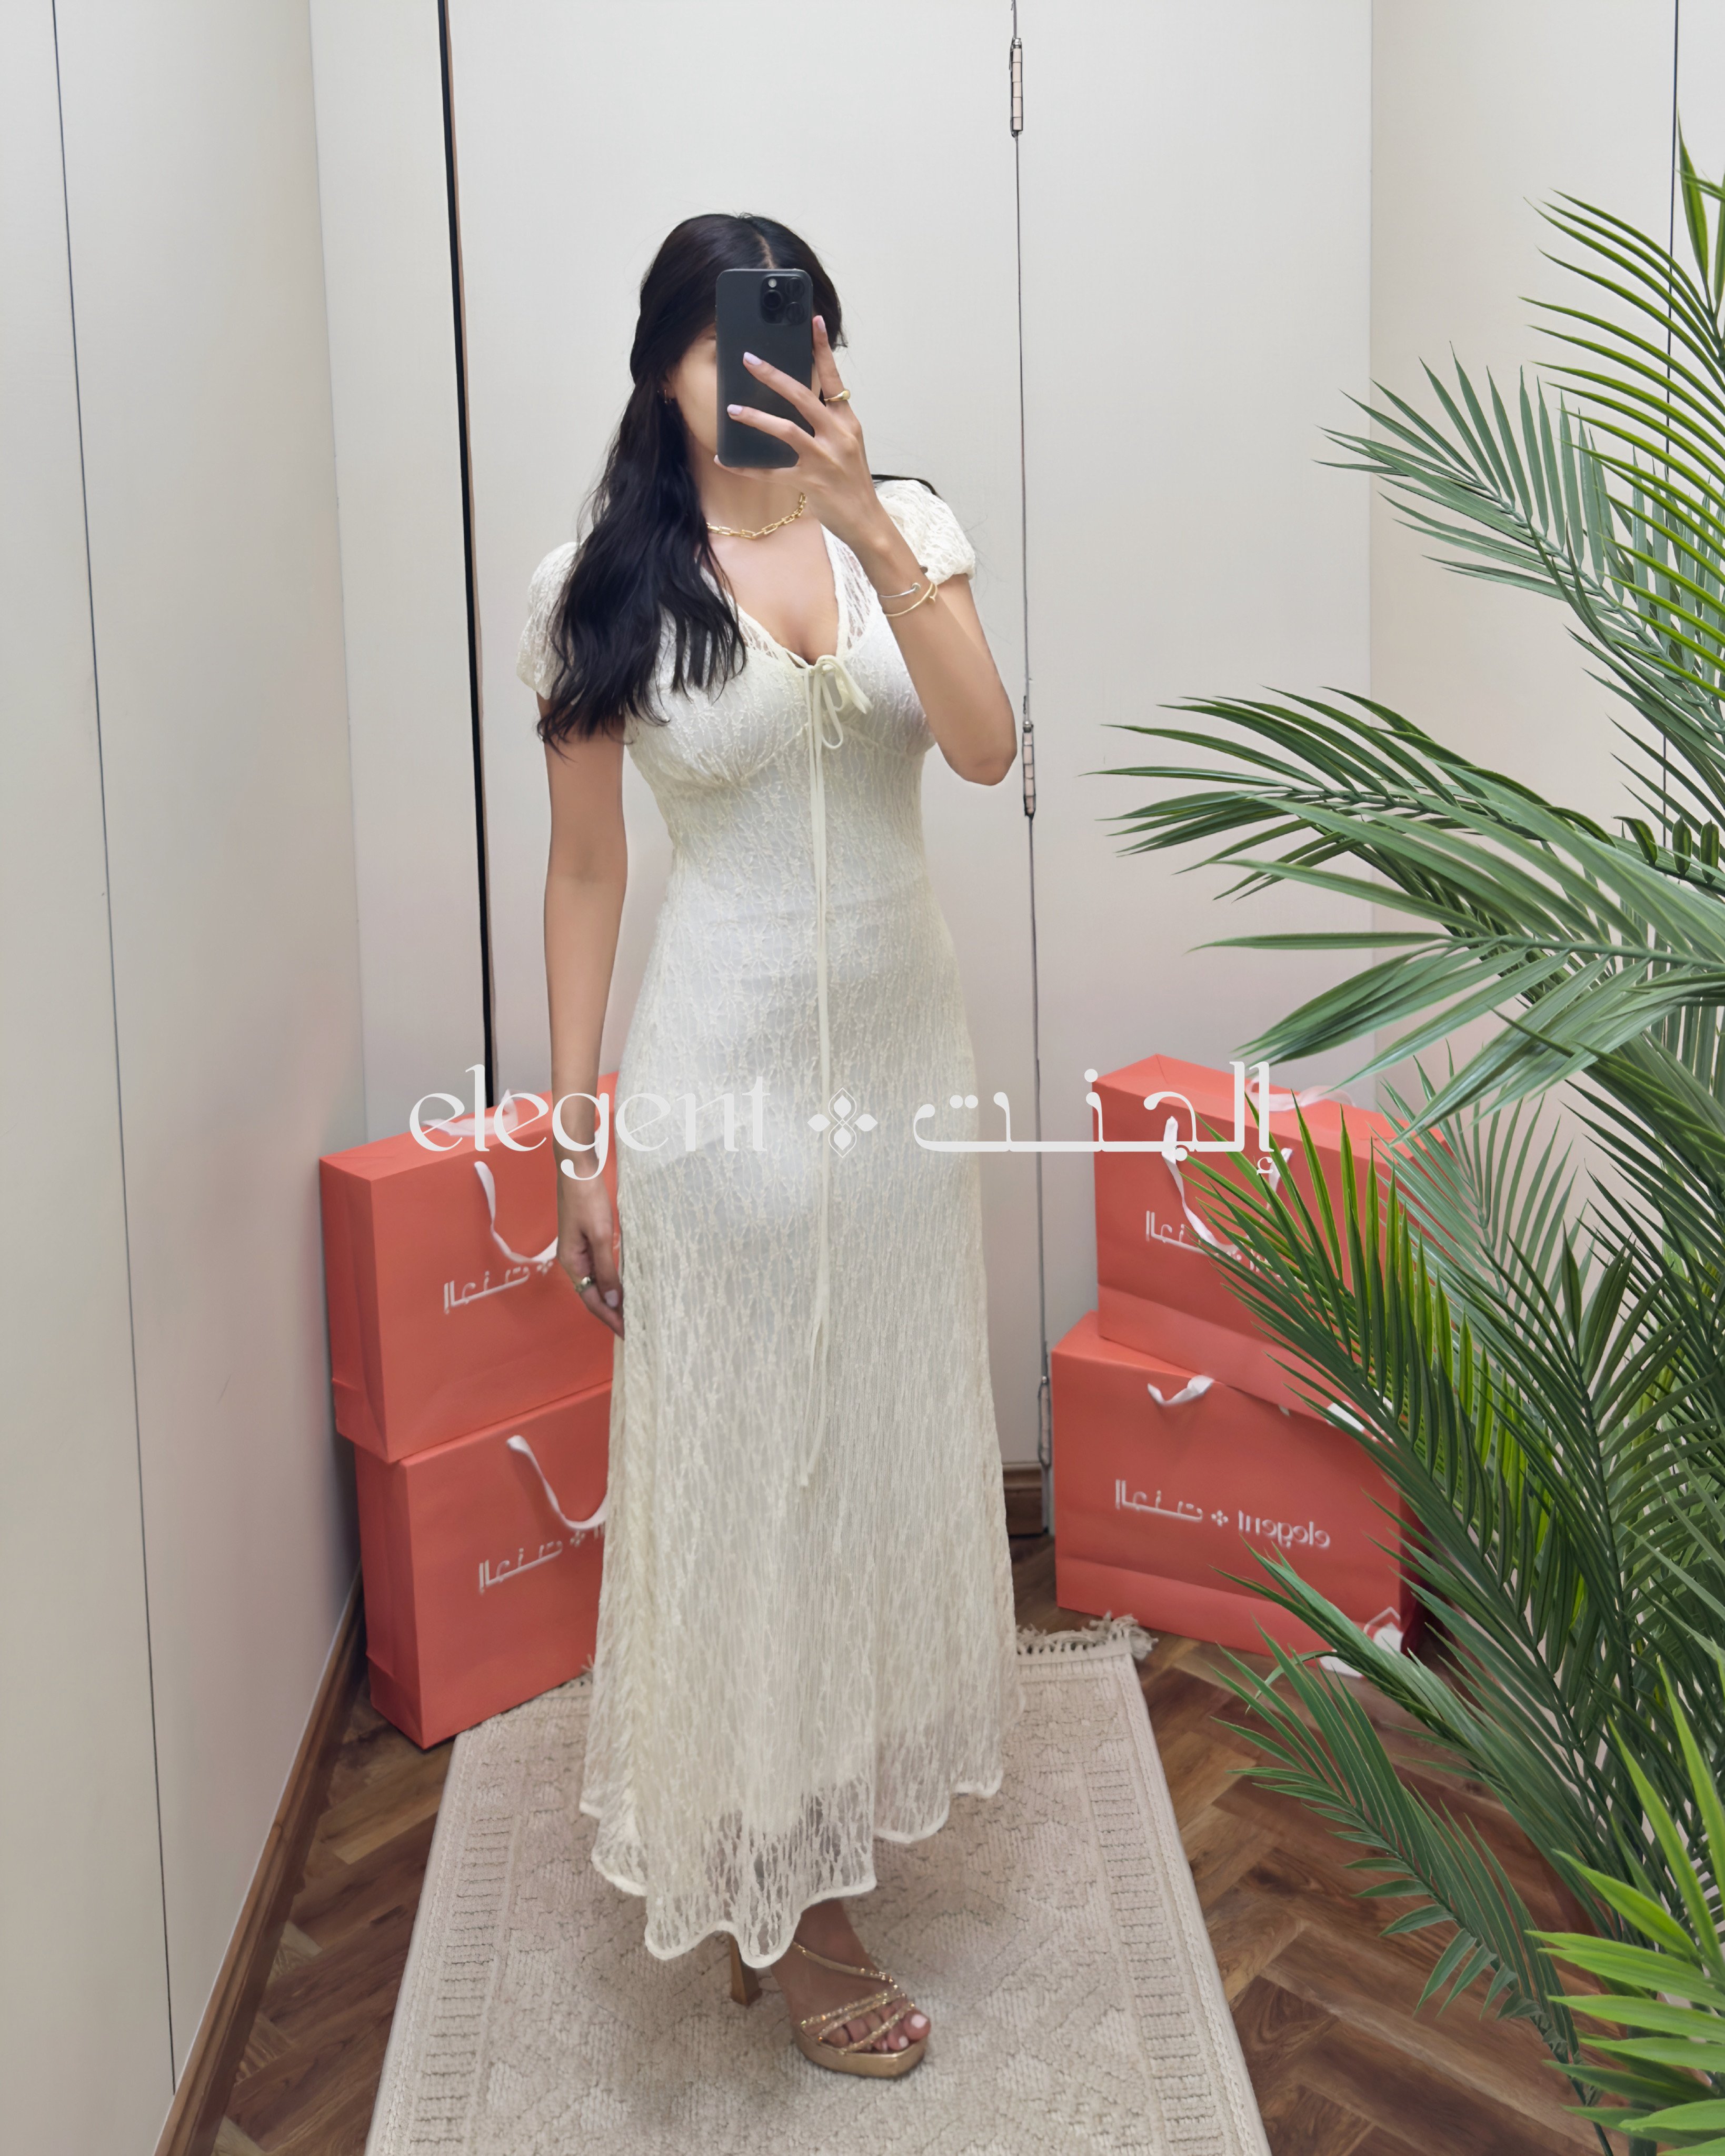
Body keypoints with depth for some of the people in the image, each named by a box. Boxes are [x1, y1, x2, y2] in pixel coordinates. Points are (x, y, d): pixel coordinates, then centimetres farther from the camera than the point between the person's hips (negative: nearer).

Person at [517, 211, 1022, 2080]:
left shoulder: (904, 523, 1)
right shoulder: (599, 589, -6)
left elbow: (987, 748, -15)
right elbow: (583, 873, -3)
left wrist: (871, 533, -26)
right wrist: (578, 1143, -4)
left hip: (904, 1046, 4)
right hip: (724, 1066, -4)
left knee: (889, 1434, 17)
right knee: (743, 1460, 6)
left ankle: (839, 1793, 43)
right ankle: (776, 1899, 26)